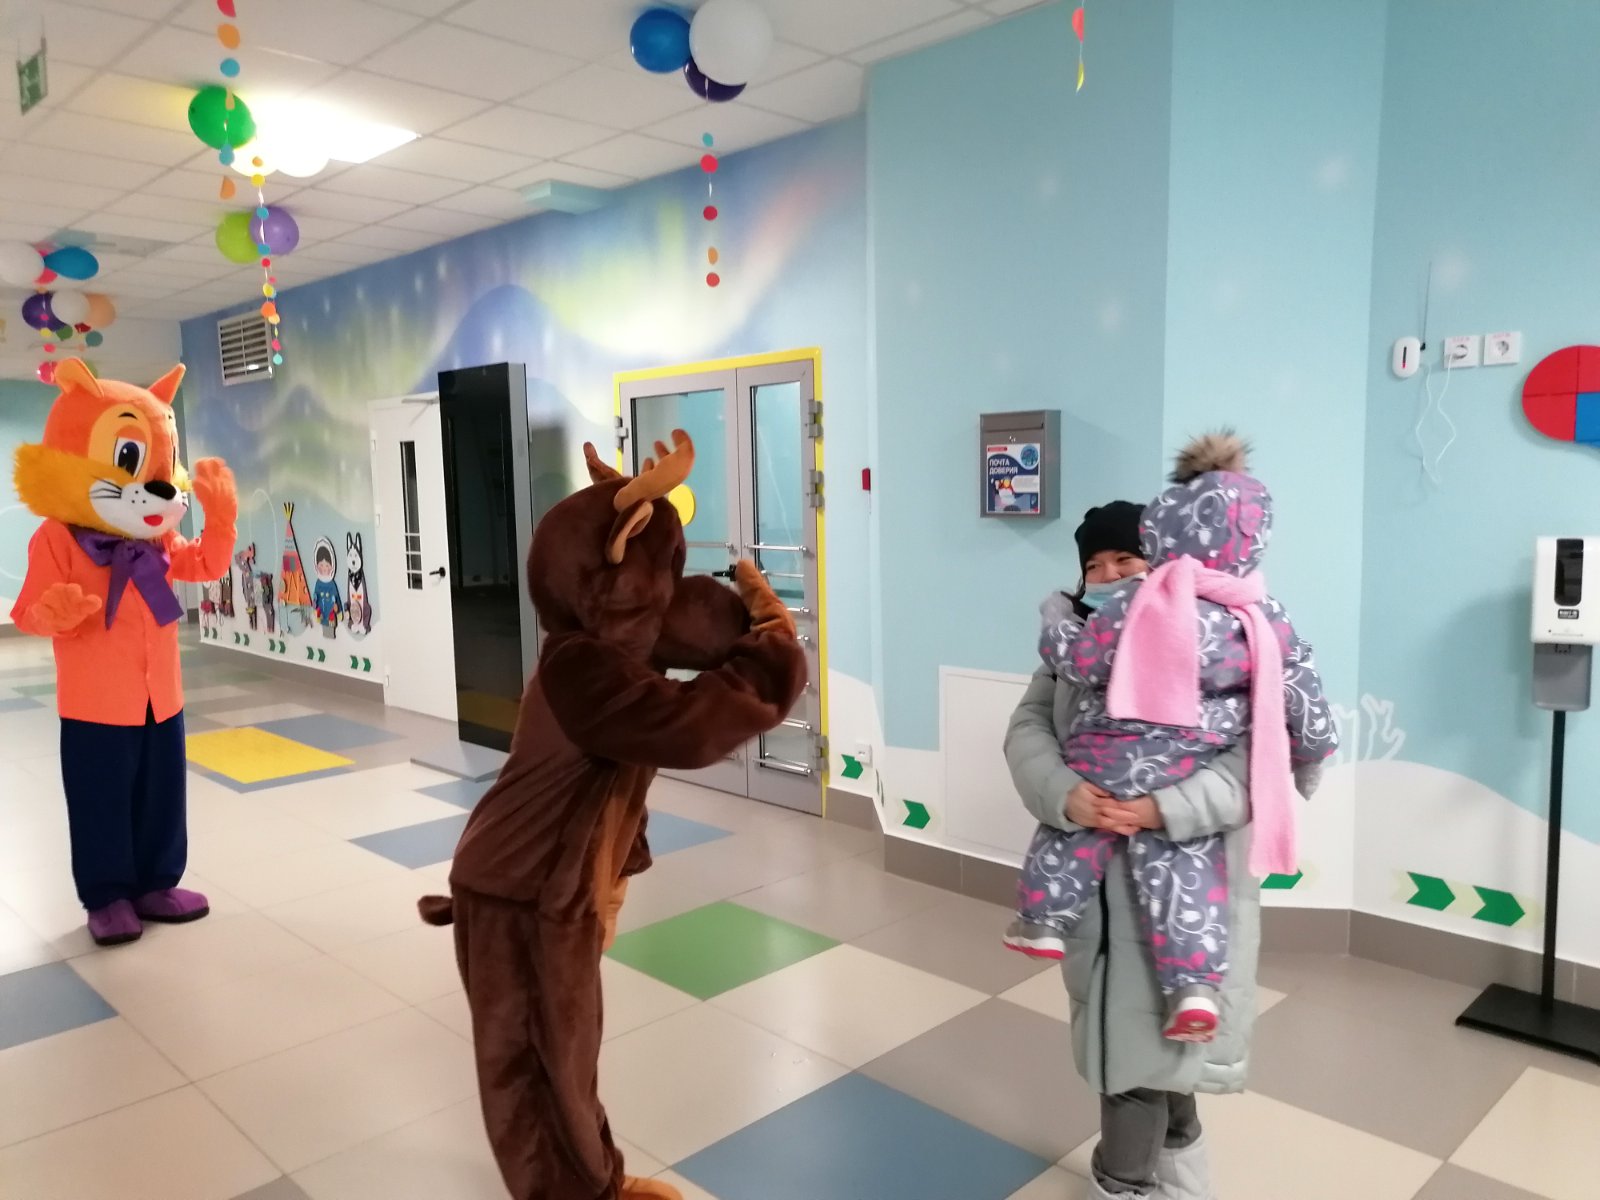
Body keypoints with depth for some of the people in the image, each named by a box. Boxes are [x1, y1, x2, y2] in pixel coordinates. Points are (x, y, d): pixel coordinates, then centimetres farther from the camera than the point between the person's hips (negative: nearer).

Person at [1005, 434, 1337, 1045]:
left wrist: (1054, 623, 17)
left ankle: (1042, 922, 33)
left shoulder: (1131, 605, -13)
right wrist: (1310, 758, 20)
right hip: (1193, 781, 2)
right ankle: (1193, 987, 8)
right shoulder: (1264, 620, -4)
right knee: (1184, 867, 12)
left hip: (1109, 765, -2)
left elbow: (1075, 658, -5)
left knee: (1073, 833, 21)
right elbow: (1303, 696, 4)